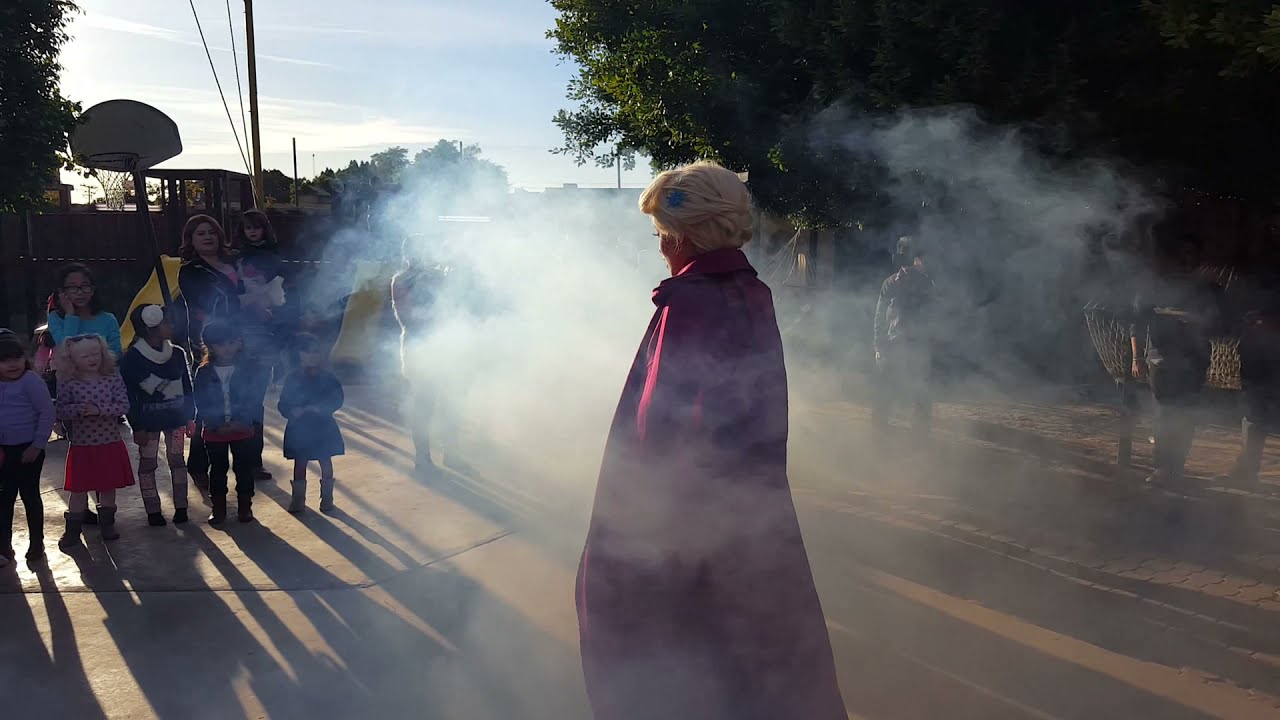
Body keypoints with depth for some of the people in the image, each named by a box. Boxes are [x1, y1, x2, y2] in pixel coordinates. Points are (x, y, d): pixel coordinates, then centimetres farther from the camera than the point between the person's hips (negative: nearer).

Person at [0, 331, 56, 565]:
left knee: (29, 494, 6)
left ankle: (37, 543, 20)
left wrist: (37, 445, -15)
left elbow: (47, 412, -15)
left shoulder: (31, 381, -14)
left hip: (28, 449, -5)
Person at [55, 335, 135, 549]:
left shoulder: (113, 379, -5)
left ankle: (107, 524, 29)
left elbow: (124, 405, -11)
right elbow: (61, 410, -8)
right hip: (81, 445, -1)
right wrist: (78, 409, -26)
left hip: (110, 444, 1)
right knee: (79, 489, 6)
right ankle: (72, 531, 18)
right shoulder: (69, 384, -7)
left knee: (109, 486, 13)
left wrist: (99, 409, -23)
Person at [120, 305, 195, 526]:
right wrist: (137, 427, -10)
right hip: (148, 420, -3)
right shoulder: (132, 358, -11)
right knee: (148, 464, 5)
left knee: (177, 460, 9)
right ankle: (153, 511, 13)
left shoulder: (177, 354, -1)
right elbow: (129, 395, -9)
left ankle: (181, 507, 17)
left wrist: (190, 417, 4)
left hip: (176, 417, 3)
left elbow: (187, 387, 7)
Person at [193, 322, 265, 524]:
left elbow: (254, 399, -7)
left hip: (243, 430, -1)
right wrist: (216, 425, -14)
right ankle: (218, 508, 22)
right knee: (217, 470, 11)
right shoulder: (204, 372, -2)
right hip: (214, 432, 1)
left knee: (244, 469, 7)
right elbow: (201, 403, -3)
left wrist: (241, 421, -18)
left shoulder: (249, 369, -5)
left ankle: (245, 506, 20)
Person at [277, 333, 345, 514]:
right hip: (299, 429, 0)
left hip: (323, 428, 0)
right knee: (300, 463, 7)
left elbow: (337, 401, -11)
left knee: (325, 462, 9)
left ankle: (327, 497, 21)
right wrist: (293, 411, -25)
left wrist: (317, 408, -26)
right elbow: (283, 404, -3)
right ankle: (298, 498, 17)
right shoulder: (293, 378, -2)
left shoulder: (329, 378, -4)